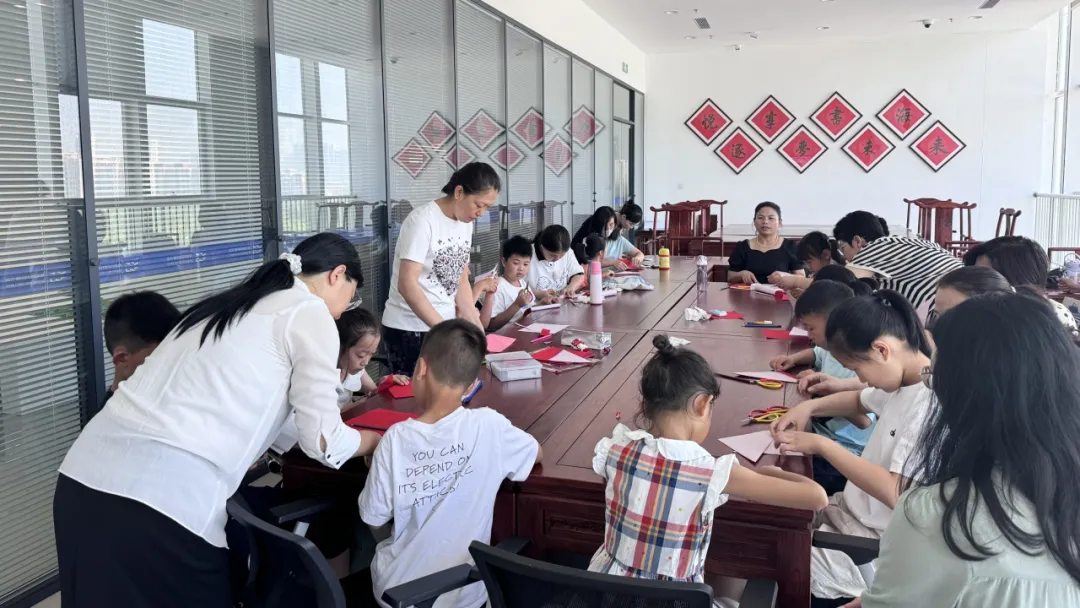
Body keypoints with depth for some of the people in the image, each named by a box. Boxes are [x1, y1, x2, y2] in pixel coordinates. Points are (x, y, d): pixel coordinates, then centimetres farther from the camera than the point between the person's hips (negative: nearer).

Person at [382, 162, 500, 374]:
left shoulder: (465, 223, 4)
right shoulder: (422, 220, -18)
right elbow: (407, 285, -23)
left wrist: (476, 326, 1)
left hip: (444, 325, 7)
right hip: (409, 329, -7)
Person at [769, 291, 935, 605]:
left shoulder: (930, 401, -25)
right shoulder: (903, 380, 4)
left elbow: (895, 493, -30)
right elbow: (862, 401, 28)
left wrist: (822, 445, -22)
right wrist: (811, 406, 9)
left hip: (878, 546, -9)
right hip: (852, 510, 9)